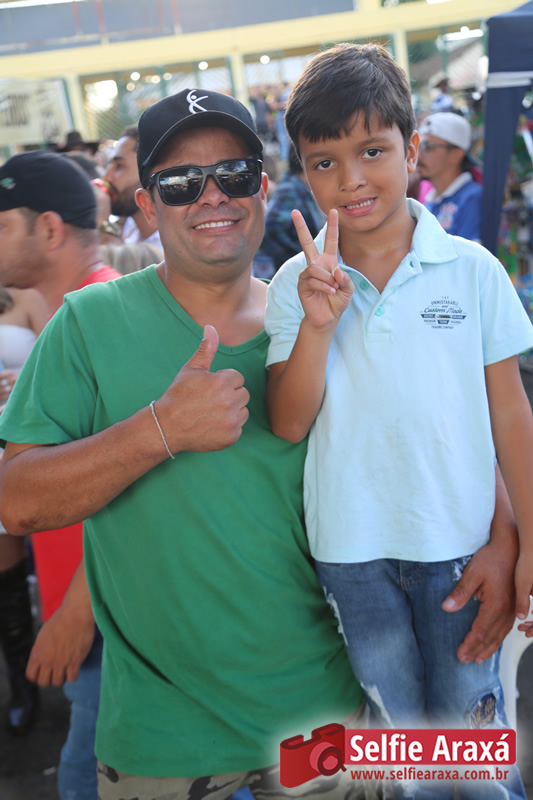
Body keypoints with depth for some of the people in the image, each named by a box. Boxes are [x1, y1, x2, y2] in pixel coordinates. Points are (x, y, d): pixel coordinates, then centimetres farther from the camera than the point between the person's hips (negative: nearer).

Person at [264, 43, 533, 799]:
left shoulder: (472, 269, -7)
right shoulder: (296, 285, -5)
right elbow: (289, 423, -9)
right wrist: (317, 324, -23)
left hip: (458, 539, -1)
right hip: (350, 548, 1)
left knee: (471, 725, 16)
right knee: (400, 738, 20)